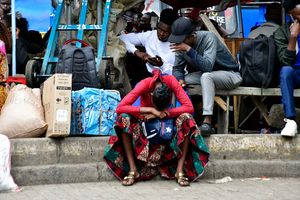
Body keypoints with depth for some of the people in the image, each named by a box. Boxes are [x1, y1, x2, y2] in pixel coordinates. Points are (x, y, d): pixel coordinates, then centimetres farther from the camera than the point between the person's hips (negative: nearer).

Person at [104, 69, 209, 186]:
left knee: (186, 118, -31)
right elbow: (120, 108, -36)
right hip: (144, 121, -1)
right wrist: (151, 110, -40)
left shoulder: (171, 81, -27)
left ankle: (180, 170, -27)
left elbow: (189, 107, -30)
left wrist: (164, 113, -35)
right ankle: (133, 170, -28)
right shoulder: (145, 84, -29)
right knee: (124, 118, -32)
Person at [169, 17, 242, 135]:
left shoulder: (208, 38, -25)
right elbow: (177, 68, 0)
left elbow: (207, 67, -36)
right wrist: (179, 80, -22)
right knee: (176, 81, -14)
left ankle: (207, 122, -42)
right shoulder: (181, 44, -8)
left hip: (230, 74, -7)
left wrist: (188, 50, -40)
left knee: (206, 76, -37)